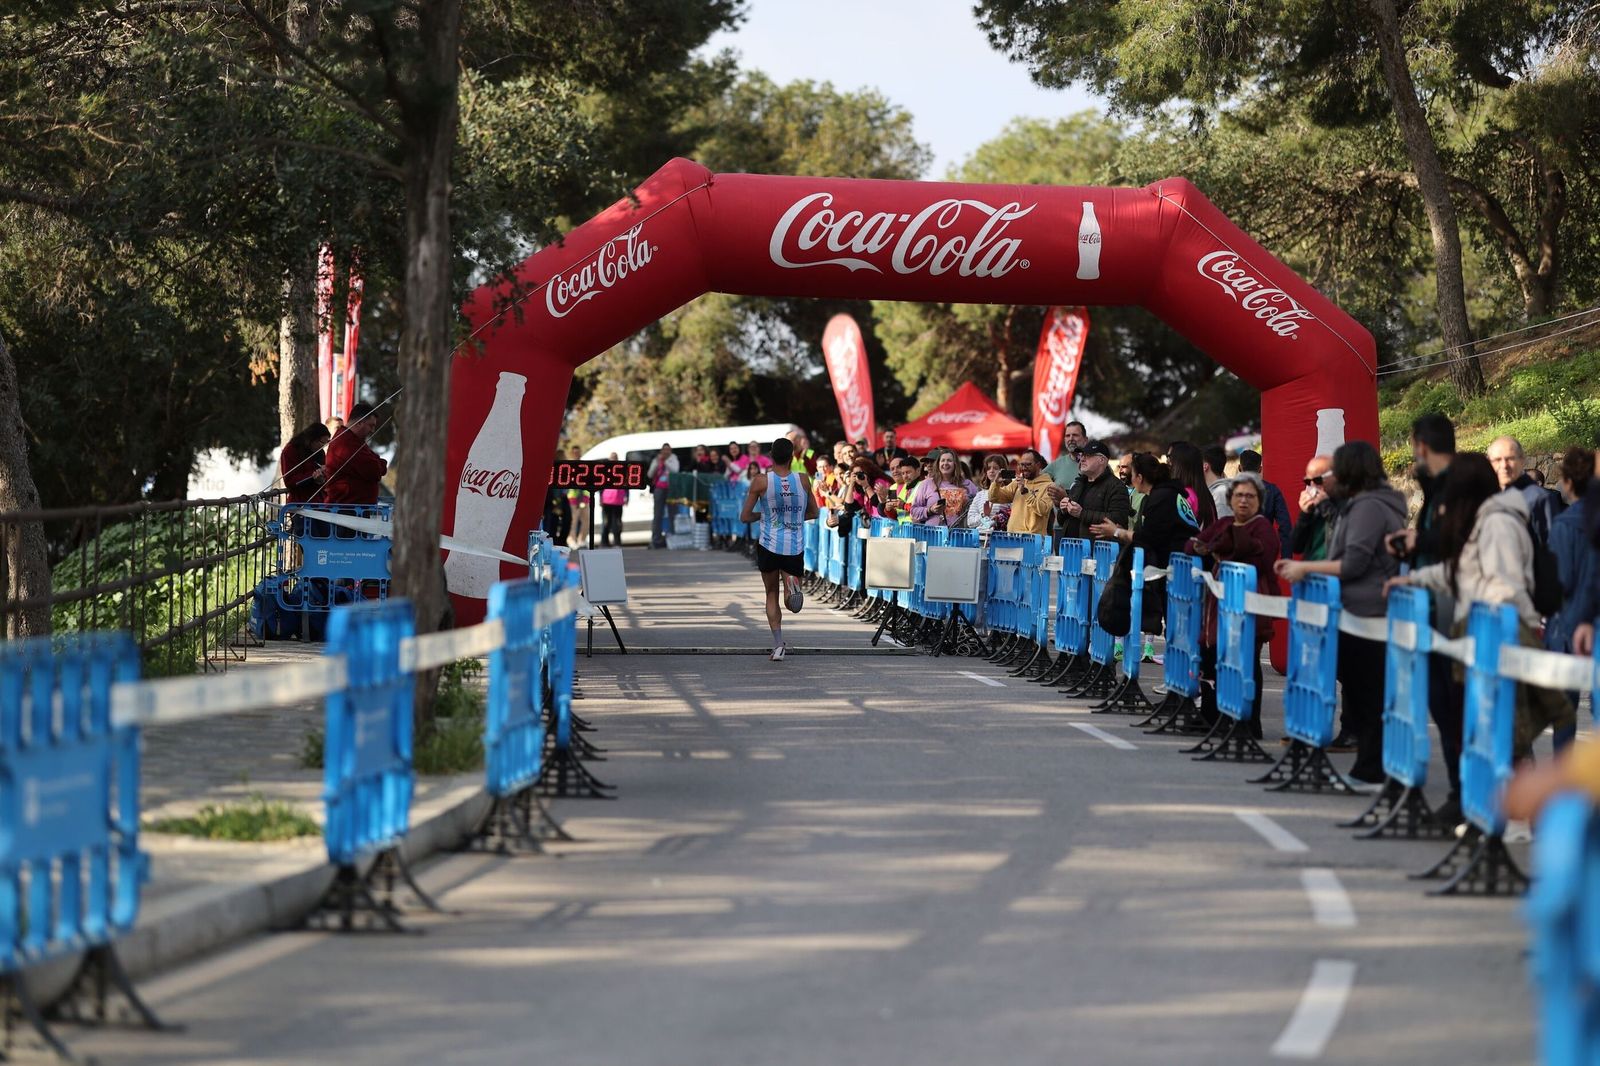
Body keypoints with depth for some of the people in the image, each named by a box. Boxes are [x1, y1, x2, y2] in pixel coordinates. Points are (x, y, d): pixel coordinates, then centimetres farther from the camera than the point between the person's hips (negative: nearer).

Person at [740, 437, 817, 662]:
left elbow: (744, 517, -3)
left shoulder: (761, 481, -7)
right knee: (793, 602, 12)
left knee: (771, 595, 16)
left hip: (769, 545, -1)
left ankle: (778, 644, 4)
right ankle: (792, 584, -25)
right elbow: (813, 513, 12)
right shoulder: (803, 480, -1)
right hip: (795, 548, 1)